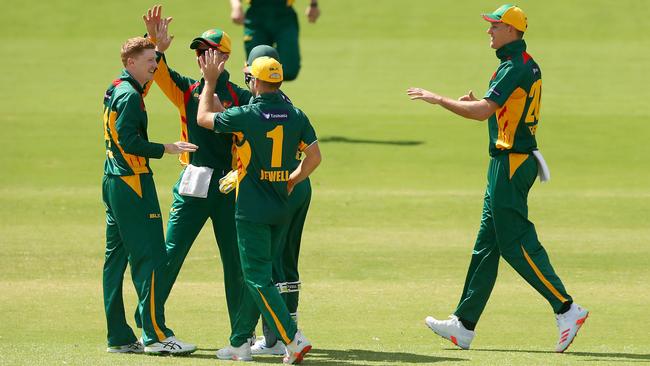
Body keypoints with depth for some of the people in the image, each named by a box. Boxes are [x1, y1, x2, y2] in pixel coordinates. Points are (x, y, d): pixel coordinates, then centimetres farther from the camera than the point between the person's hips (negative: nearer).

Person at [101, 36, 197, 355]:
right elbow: (129, 140, -22)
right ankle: (155, 334, -14)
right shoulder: (129, 95, -15)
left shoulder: (116, 90, 14)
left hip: (113, 182, 11)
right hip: (132, 183, -11)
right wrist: (167, 148, -19)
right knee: (150, 256, -10)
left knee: (116, 257, 10)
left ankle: (119, 337, 13)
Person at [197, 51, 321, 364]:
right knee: (256, 275, 16)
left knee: (257, 278, -5)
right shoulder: (296, 116, 1)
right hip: (281, 209, 6)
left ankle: (293, 340, -18)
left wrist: (210, 82, 14)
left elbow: (203, 118, 2)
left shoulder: (246, 115, -14)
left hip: (252, 211, -6)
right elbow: (314, 156, 0)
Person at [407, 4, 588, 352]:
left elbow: (484, 110, -23)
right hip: (509, 161, 11)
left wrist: (439, 99, -14)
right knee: (486, 244, 11)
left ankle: (565, 309, -8)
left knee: (516, 243, -9)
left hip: (511, 163, -11)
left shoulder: (515, 68, -16)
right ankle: (464, 326, 14)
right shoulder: (528, 66, 16)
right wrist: (475, 104, 11)